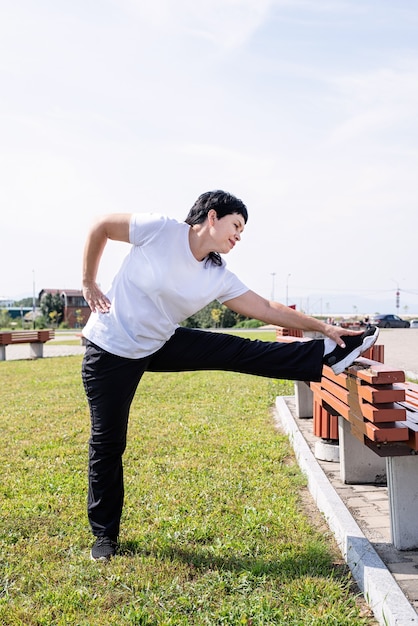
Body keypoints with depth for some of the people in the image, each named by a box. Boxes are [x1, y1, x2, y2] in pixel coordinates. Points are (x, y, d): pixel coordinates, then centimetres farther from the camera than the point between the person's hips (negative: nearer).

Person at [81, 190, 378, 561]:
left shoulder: (218, 277, -7)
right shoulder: (158, 230, -21)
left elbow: (267, 309, -2)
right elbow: (101, 226, -9)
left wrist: (323, 328, -2)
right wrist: (90, 284, -7)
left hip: (162, 344, 5)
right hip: (112, 350, -4)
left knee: (241, 352, -5)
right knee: (108, 443, 1)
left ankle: (330, 355, 2)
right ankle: (104, 535, 17)